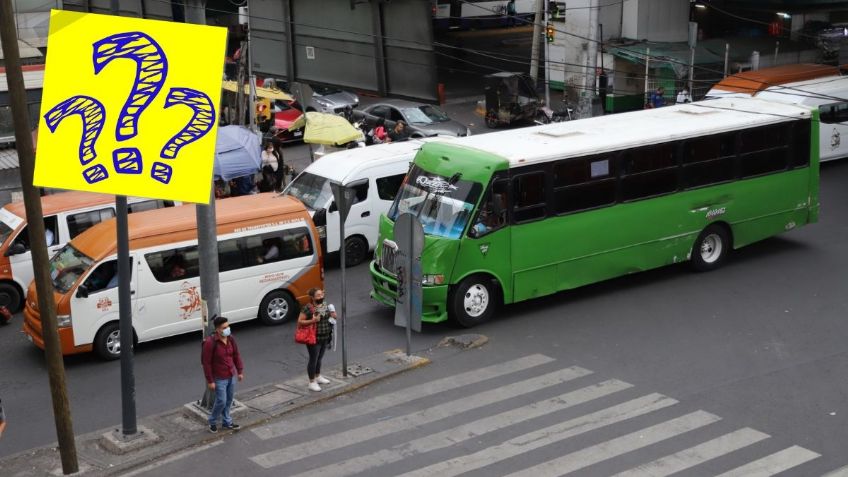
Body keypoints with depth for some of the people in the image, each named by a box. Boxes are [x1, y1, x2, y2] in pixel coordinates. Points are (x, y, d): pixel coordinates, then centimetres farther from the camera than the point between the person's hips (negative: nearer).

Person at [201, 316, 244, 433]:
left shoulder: (231, 339, -4)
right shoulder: (210, 343, -23)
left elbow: (236, 355, 9)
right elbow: (206, 363, -18)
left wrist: (240, 371, 10)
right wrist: (210, 381, -15)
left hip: (231, 376, 6)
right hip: (219, 379, -6)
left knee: (229, 401, 16)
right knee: (221, 401, 0)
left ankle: (227, 422, 33)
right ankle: (212, 422, 25)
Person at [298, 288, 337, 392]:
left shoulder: (325, 305, 5)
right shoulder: (308, 308, -18)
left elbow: (329, 315, 21)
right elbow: (300, 321, -17)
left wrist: (333, 316, -2)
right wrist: (312, 321, -29)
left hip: (325, 338, 7)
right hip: (314, 339, -7)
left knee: (319, 358, 22)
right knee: (313, 359, 2)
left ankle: (318, 377, 39)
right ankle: (312, 382, 13)